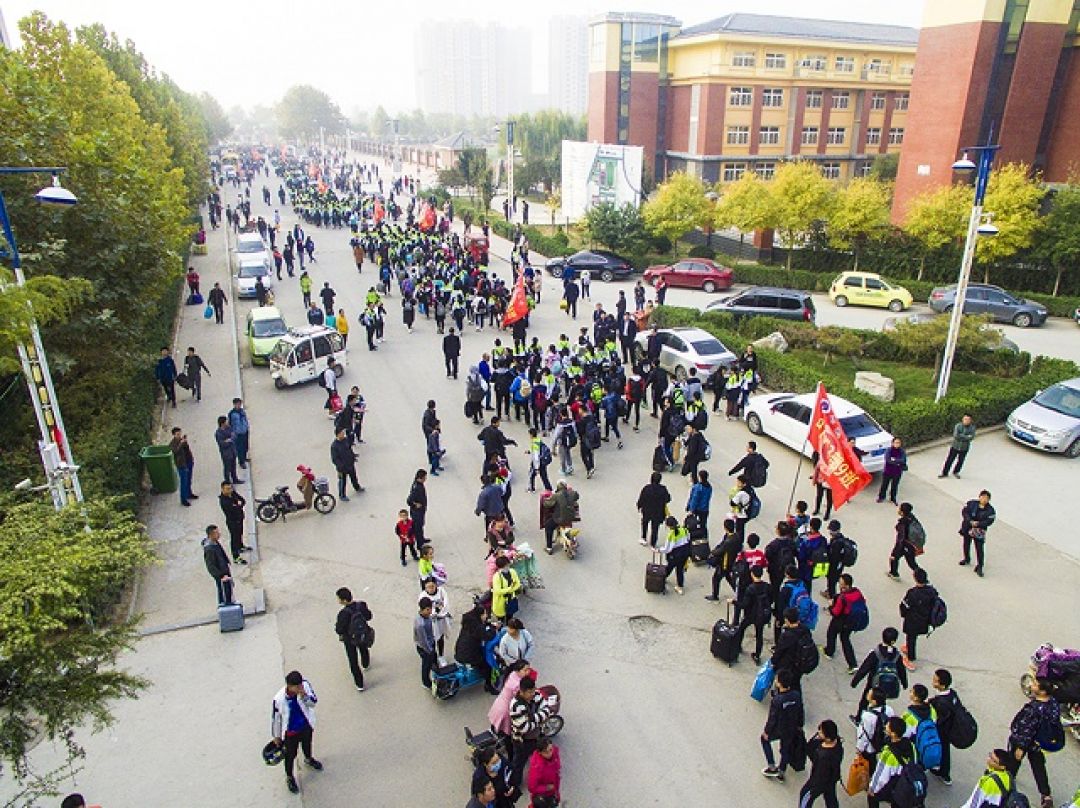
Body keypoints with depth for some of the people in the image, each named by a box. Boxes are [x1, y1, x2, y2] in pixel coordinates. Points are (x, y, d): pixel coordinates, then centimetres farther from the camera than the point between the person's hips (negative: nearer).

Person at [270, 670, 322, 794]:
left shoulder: (305, 685, -28)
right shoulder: (279, 699, -34)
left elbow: (314, 702, -17)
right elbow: (275, 718, -17)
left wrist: (304, 695, -38)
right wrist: (276, 736, -2)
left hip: (306, 726, 3)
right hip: (290, 732, -3)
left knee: (307, 744, 32)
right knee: (291, 755, 21)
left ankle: (308, 759, 65)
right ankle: (289, 777, 50)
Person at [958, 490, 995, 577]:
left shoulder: (990, 510, -10)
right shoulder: (971, 503, -8)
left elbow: (989, 521, -16)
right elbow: (964, 512, -11)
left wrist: (978, 524, -26)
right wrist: (970, 521, -24)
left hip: (979, 531, -2)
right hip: (967, 528, 3)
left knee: (979, 548, -7)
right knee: (966, 544, 21)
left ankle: (979, 567, 2)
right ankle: (966, 559, 45)